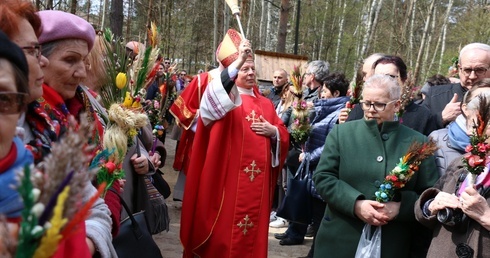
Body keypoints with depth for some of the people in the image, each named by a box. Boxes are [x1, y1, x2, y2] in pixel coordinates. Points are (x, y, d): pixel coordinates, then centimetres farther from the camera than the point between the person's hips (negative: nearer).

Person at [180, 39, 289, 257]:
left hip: (258, 179, 5)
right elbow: (214, 93, -23)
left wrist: (273, 131, -6)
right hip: (230, 175, -5)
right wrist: (238, 61, -31)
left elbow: (283, 135, 17)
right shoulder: (226, 98, 1)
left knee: (254, 231, 11)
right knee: (225, 229, 0)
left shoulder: (265, 104, 17)